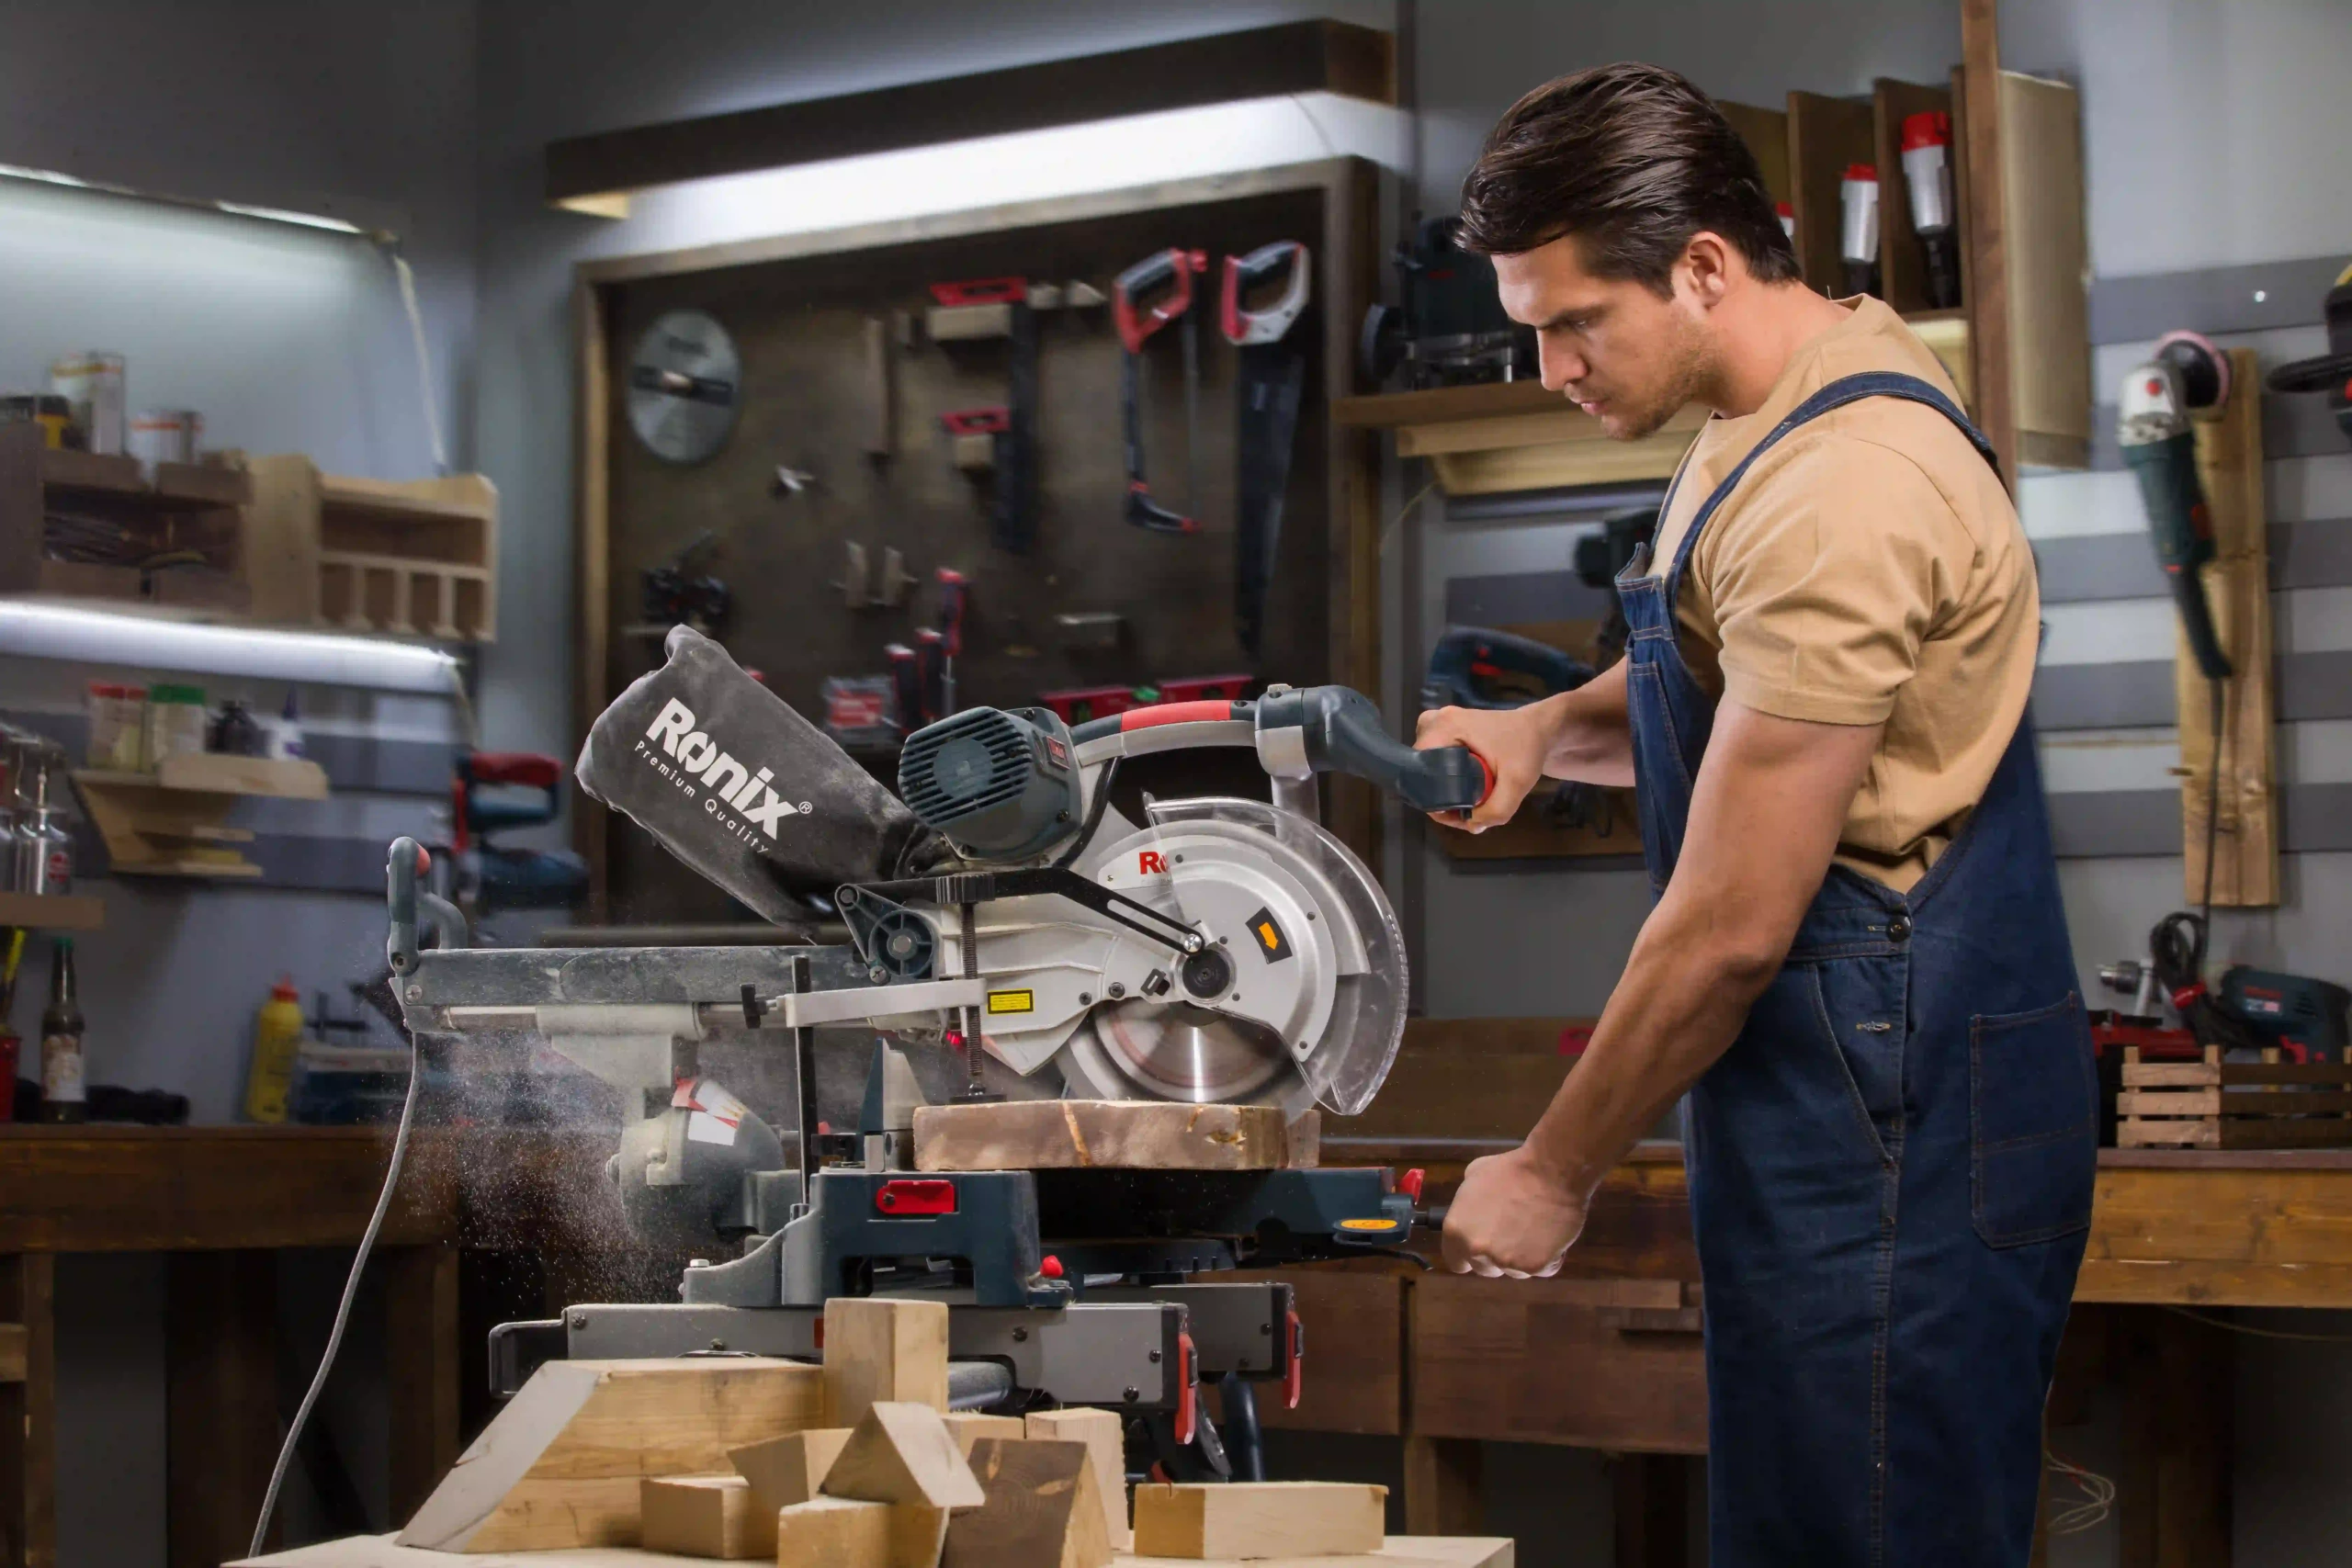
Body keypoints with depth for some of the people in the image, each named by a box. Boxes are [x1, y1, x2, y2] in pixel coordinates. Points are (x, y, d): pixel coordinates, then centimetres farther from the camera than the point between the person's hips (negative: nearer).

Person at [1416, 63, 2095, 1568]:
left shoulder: (1837, 498, -22)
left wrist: (1555, 1173, -8)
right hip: (1855, 1104, 10)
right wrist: (1554, 730, 6)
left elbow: (1730, 926, -20)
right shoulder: (1803, 396, 10)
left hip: (1891, 1137, -10)